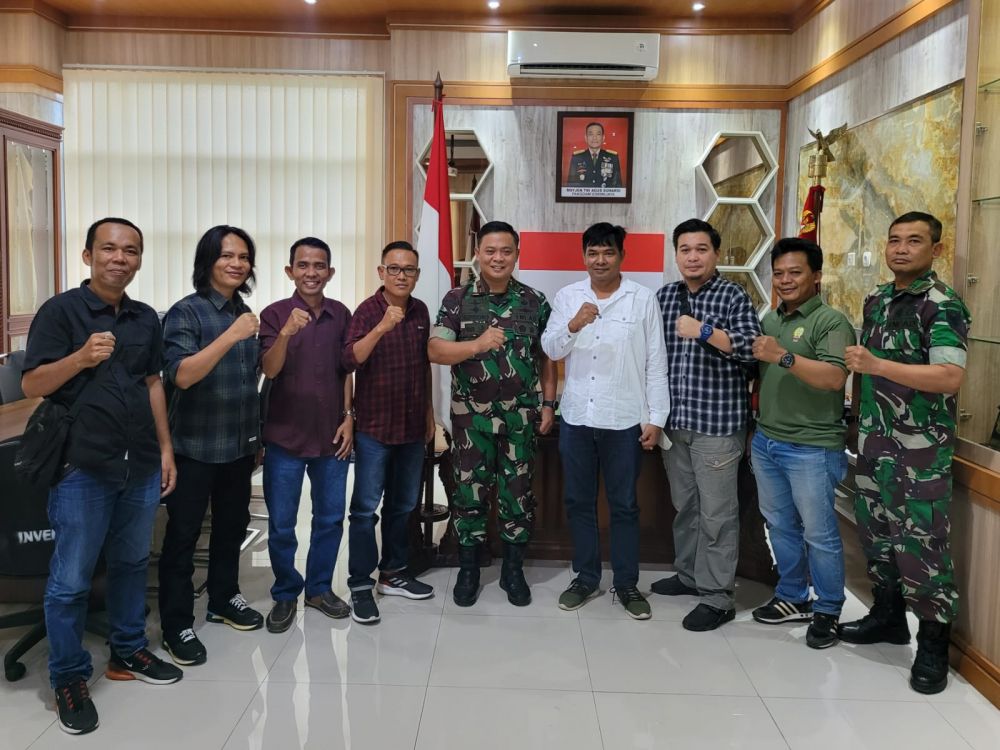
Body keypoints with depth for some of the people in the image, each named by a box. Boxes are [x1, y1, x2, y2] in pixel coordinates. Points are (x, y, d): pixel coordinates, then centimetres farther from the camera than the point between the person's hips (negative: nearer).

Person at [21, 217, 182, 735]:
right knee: (70, 580, 4)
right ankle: (68, 679, 20)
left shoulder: (146, 318, 9)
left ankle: (127, 652, 33)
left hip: (141, 465, 5)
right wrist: (81, 357, -27)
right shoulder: (60, 311, -7)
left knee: (131, 563, 17)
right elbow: (31, 385, -10)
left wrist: (166, 449, 11)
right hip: (83, 467, -5)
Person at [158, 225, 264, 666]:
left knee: (232, 526, 17)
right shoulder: (186, 312, -11)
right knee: (183, 534, 3)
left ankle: (224, 599, 35)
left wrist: (258, 436, 18)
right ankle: (177, 625, 13)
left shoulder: (245, 313, 7)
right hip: (195, 446, -6)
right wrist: (230, 336, -33)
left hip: (239, 444, 6)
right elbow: (181, 375, -23)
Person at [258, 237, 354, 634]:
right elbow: (269, 370, -16)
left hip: (331, 435, 3)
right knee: (281, 524, 6)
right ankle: (285, 593, 26)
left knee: (330, 518, 12)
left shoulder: (341, 314, 2)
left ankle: (319, 587, 30)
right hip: (285, 437, -3)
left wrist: (348, 416, 4)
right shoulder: (274, 314, -7)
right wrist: (286, 333, -33)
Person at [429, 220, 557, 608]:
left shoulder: (535, 301, 2)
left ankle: (513, 570, 24)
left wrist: (548, 404, 3)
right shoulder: (457, 299, -2)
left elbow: (546, 358, 8)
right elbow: (435, 351, -9)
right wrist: (478, 345, -23)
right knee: (469, 491, 7)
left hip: (521, 415, 1)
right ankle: (468, 569, 24)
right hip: (471, 415, -1)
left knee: (518, 492, 8)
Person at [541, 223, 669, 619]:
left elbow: (656, 363, -2)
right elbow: (550, 350, -1)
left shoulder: (643, 299, -2)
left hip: (624, 420, -2)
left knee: (624, 504, 8)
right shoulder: (567, 296, 4)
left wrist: (655, 418, -5)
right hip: (576, 417, 3)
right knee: (578, 501, 12)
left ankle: (626, 583, 22)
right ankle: (585, 577, 27)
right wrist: (573, 325, -20)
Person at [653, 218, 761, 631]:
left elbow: (752, 350, -17)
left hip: (717, 422, -5)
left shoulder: (734, 296, -6)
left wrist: (704, 330, -24)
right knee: (684, 505, 17)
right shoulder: (665, 296, 10)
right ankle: (689, 574, 32)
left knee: (716, 512, 0)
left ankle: (717, 598, 9)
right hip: (674, 420, 6)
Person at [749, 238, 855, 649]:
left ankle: (827, 611, 20)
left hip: (812, 448, -7)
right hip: (766, 443, 7)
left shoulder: (831, 321, -10)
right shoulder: (769, 319, 12)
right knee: (780, 526, 17)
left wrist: (784, 357, -31)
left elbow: (834, 378, -24)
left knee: (819, 534, 4)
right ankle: (792, 597, 32)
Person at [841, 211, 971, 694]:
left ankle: (933, 643, 12)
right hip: (873, 442, 7)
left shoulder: (943, 306, -12)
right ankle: (887, 615, 32)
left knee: (921, 543, -2)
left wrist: (876, 365, -26)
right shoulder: (876, 300, 11)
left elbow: (950, 378, -24)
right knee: (876, 532, 16)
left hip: (920, 450, -7)